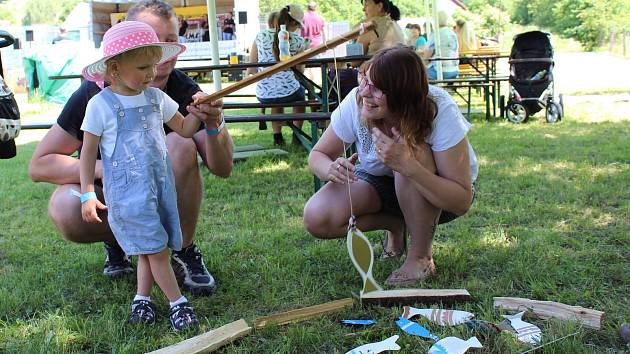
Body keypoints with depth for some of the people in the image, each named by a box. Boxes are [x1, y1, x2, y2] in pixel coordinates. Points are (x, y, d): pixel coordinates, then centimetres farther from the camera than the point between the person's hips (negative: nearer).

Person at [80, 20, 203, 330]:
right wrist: (87, 194, -5)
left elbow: (184, 130, 15)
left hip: (161, 185, 5)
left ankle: (142, 298, 27)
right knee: (155, 248, -3)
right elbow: (88, 151, -3)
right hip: (127, 191, -5)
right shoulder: (101, 105, -9)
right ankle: (177, 302, 8)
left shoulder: (156, 98, 4)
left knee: (150, 248, 11)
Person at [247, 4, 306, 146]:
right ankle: (297, 134, 37)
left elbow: (251, 70, 5)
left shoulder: (260, 36, 2)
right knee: (300, 91, 37)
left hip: (263, 95, 2)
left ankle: (277, 135, 36)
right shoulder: (297, 40, -4)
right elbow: (300, 71, 4)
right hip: (288, 92, -2)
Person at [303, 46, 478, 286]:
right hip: (379, 181, 3)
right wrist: (331, 169, -34)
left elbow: (462, 202, -33)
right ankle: (396, 225, 7)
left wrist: (407, 165, -47)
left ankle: (421, 256, -15)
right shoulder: (355, 102, -23)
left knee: (414, 152, -37)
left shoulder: (440, 111, -32)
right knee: (316, 219, -22)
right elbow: (318, 155, -9)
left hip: (439, 197, -3)